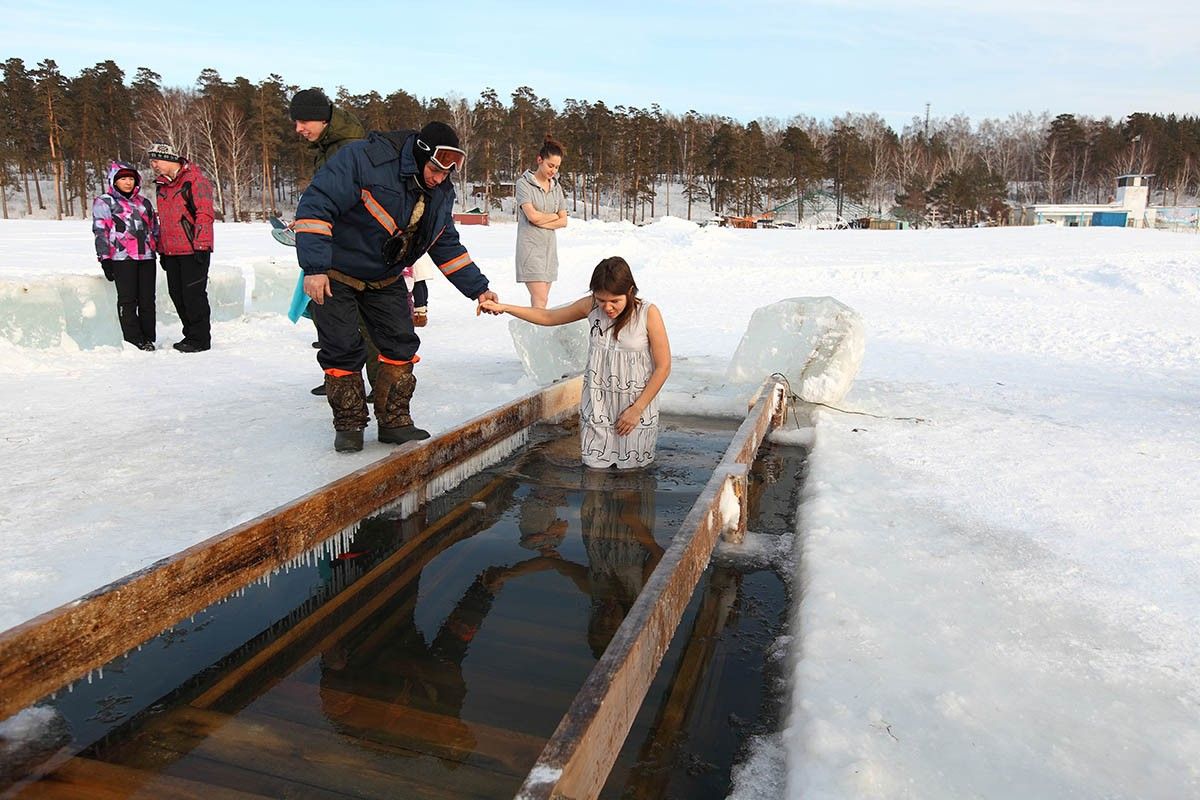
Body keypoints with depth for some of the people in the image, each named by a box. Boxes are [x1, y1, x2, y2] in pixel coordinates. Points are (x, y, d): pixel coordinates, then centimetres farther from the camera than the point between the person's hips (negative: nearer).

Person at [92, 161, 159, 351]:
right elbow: (100, 232, -1)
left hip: (146, 257, 4)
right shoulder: (104, 202, 6)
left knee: (147, 300, 3)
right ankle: (135, 341, -1)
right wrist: (105, 259, -7)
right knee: (128, 300, -3)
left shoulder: (144, 203, 20)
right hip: (122, 258, -4)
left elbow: (155, 229, 26)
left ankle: (148, 339, 10)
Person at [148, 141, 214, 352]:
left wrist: (201, 246, -19)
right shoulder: (162, 185, 19)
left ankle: (200, 339, 3)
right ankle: (191, 335, 20)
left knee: (193, 294, -6)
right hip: (171, 252, 9)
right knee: (177, 295, 10)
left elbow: (204, 213, -14)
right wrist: (162, 249, 22)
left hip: (193, 250, -8)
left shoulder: (194, 179, -8)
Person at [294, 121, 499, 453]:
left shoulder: (440, 193, -4)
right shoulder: (363, 159, -26)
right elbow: (315, 205, -28)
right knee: (343, 350, -4)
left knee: (402, 344, 0)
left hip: (385, 280, 6)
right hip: (334, 275, -6)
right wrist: (314, 268, -32)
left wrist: (478, 288, -3)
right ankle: (348, 426, 12)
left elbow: (448, 247, 6)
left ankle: (394, 421, 12)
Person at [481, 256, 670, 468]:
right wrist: (503, 307, 1)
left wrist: (637, 409, -13)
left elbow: (663, 367, -12)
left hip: (635, 404, -3)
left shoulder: (648, 314, -17)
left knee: (629, 466, 11)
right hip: (597, 402, 3)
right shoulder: (590, 306, -6)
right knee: (594, 465, 10)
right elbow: (548, 317, 8)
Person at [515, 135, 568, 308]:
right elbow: (532, 216, -14)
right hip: (530, 246, -6)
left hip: (549, 247, 6)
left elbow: (563, 221, 6)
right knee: (540, 300, -15)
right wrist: (554, 216, 1)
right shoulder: (523, 184, -4)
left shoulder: (556, 187, 12)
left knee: (541, 300, 6)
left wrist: (542, 222, -8)